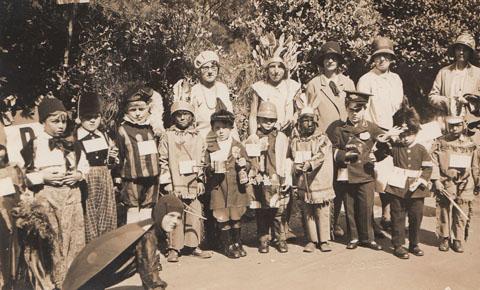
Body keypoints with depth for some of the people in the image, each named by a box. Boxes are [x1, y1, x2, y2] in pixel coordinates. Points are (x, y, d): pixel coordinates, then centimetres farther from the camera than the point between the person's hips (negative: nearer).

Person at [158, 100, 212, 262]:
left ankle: (193, 246, 17)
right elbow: (163, 161, -1)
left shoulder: (197, 138, 12)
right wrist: (167, 183, -7)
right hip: (175, 185, -3)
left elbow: (202, 161, 13)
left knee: (195, 216, 5)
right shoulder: (168, 137, 2)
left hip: (194, 185, 3)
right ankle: (174, 248, 7)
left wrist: (200, 180, 5)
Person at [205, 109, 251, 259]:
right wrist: (212, 168, -14)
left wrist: (243, 164, -12)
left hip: (236, 187, 1)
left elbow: (248, 165, 9)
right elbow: (206, 168, 7)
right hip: (218, 188, 0)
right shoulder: (210, 148, 6)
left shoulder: (238, 146, 7)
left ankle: (237, 243, 25)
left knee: (236, 217, 8)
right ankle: (228, 245, 17)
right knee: (223, 218, 2)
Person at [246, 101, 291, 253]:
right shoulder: (252, 140, 7)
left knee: (279, 212, 2)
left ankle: (280, 239, 16)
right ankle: (263, 240, 18)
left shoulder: (282, 138, 9)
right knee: (261, 213, 5)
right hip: (261, 183, 0)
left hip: (278, 182, 0)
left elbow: (287, 160, 8)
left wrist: (288, 179, 2)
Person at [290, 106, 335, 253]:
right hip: (303, 184, 3)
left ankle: (324, 240, 15)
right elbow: (291, 160, 15)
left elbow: (320, 156, -18)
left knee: (322, 213, 2)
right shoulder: (295, 141, 9)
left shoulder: (322, 139, -1)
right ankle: (312, 240, 20)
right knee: (307, 214, 8)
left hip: (320, 183, -2)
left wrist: (310, 164, -34)